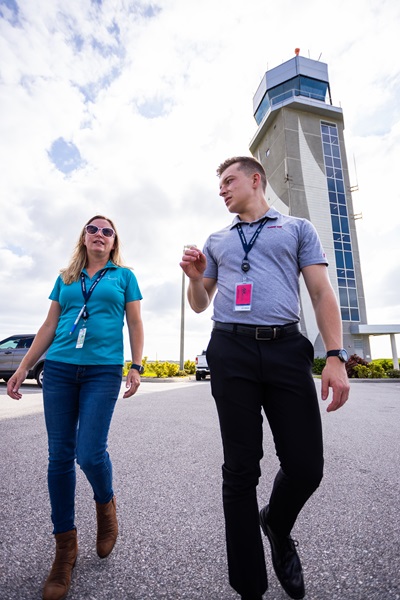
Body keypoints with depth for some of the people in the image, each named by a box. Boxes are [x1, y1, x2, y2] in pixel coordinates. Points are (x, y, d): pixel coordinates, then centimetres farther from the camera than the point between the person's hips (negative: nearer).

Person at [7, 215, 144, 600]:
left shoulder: (124, 276, 9)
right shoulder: (65, 278, 17)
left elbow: (135, 324, 5)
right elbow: (49, 327, 16)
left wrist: (136, 367, -5)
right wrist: (23, 367, 11)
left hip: (103, 370, -3)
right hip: (59, 369, 3)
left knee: (90, 453, -9)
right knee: (60, 456, 6)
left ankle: (106, 505, 26)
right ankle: (65, 546, 25)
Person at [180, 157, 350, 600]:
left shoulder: (297, 228, 16)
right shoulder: (216, 241, 22)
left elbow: (322, 294, 6)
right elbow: (200, 305, 22)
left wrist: (335, 357, -6)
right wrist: (195, 276, 0)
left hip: (286, 347, -1)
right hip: (231, 352, 2)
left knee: (306, 467, 1)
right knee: (241, 469, 5)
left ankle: (277, 527, 37)